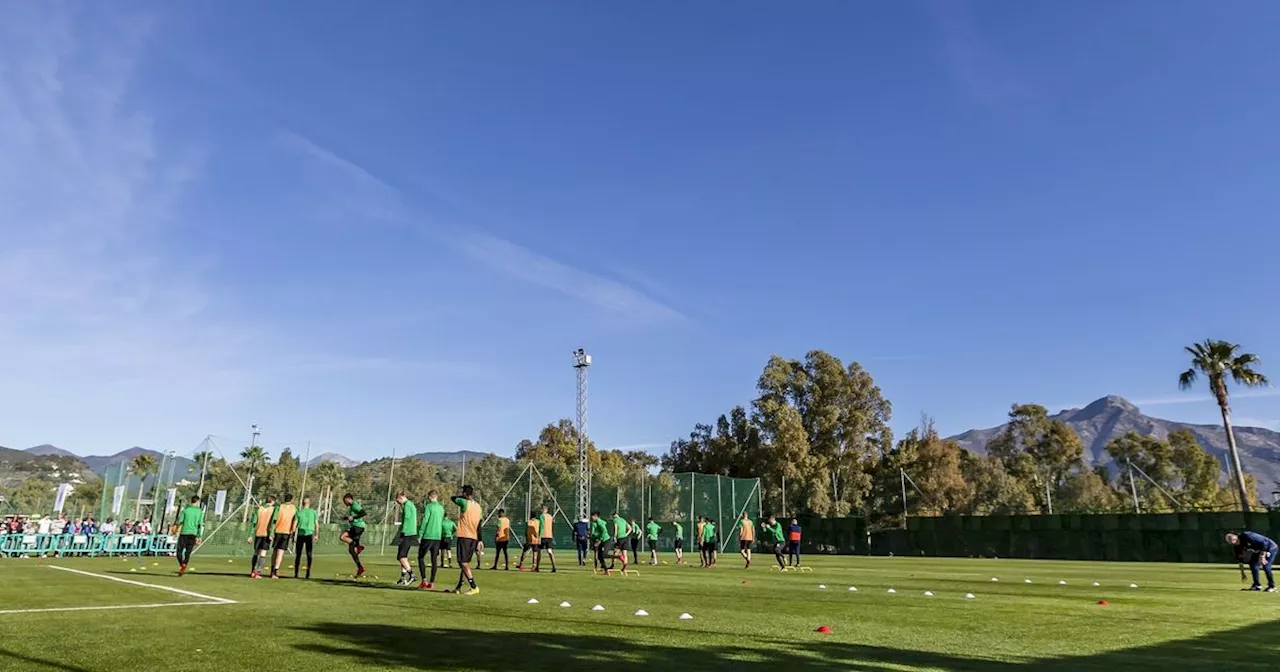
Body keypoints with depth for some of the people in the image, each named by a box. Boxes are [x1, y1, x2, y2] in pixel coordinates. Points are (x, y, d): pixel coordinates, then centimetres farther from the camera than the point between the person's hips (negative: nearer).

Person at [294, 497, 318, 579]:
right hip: (309, 534, -1)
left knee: (298, 555, 8)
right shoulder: (313, 512, 3)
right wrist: (316, 535, 13)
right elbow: (316, 524, 4)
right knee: (309, 555, 3)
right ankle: (308, 574, 0)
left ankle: (295, 573, 6)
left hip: (300, 534, 1)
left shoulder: (299, 512, 3)